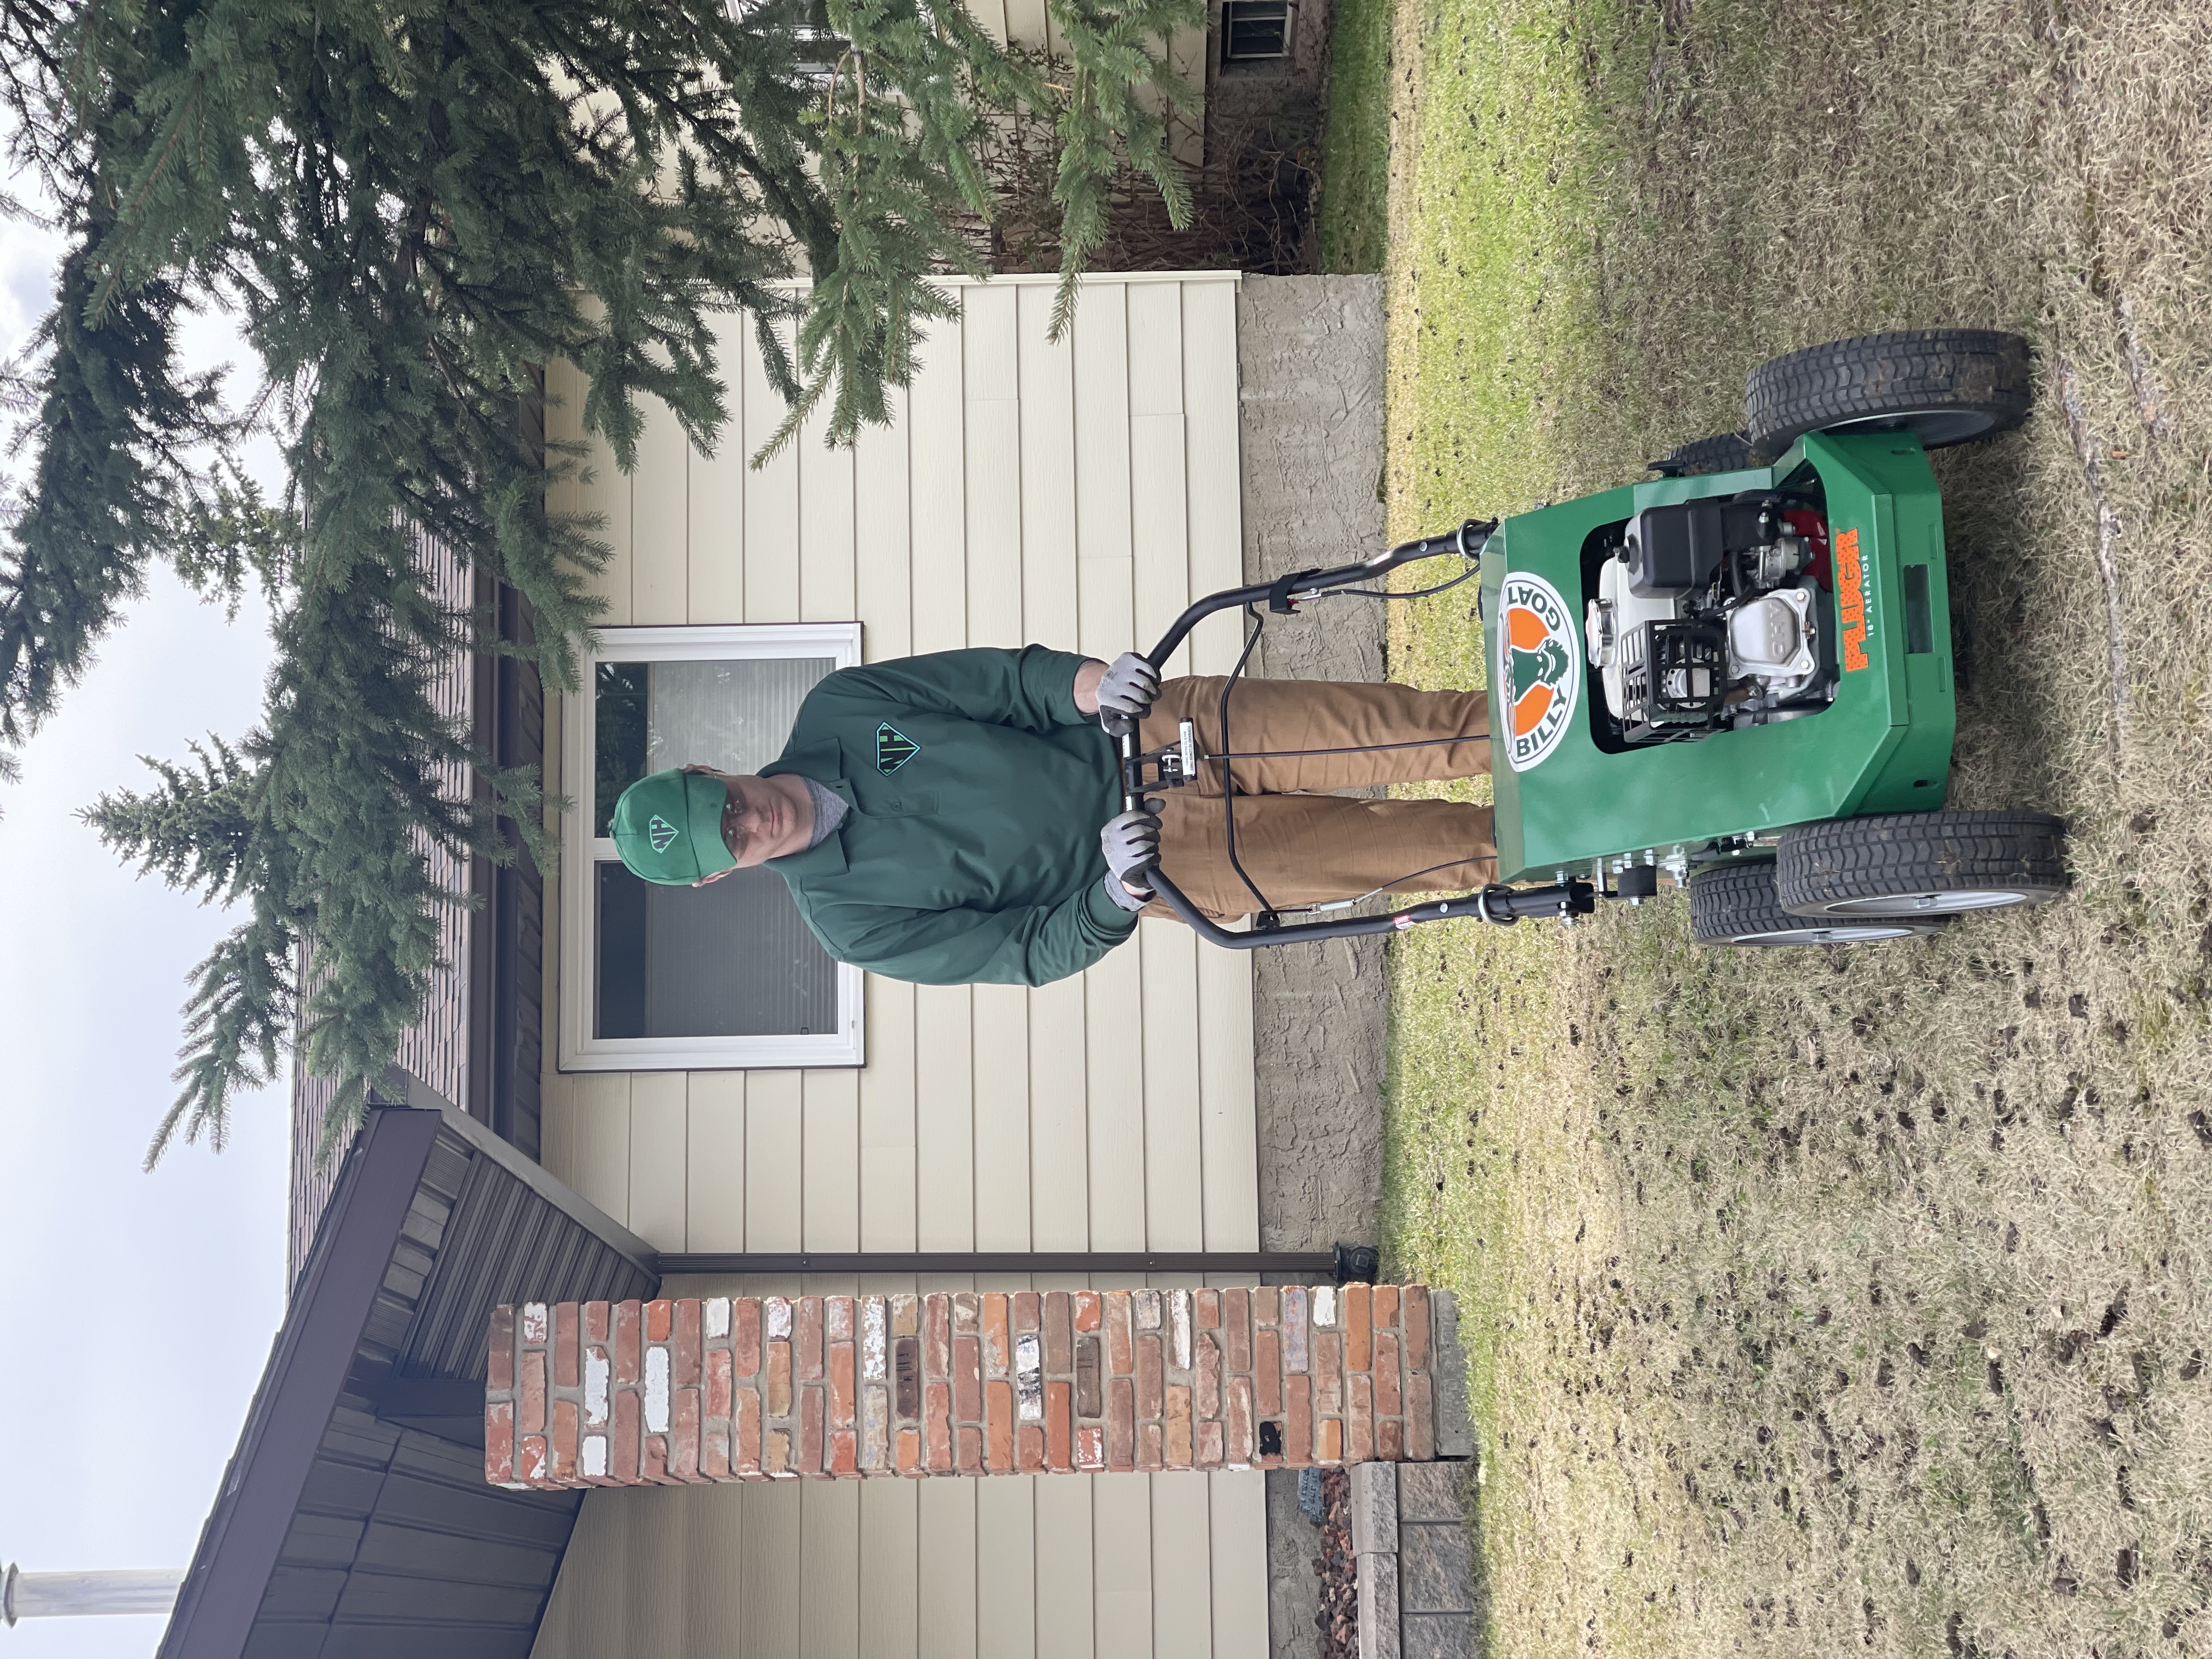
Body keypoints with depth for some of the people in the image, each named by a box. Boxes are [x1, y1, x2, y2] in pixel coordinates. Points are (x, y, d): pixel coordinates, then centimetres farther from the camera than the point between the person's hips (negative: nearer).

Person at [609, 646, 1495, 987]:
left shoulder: (837, 708, -6)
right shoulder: (850, 921, -11)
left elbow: (1000, 678, -3)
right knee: (1406, 847, -8)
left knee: (1393, 731, -9)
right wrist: (1112, 894, -28)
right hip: (1167, 863, -3)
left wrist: (1080, 681, -24)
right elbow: (1033, 952, -9)